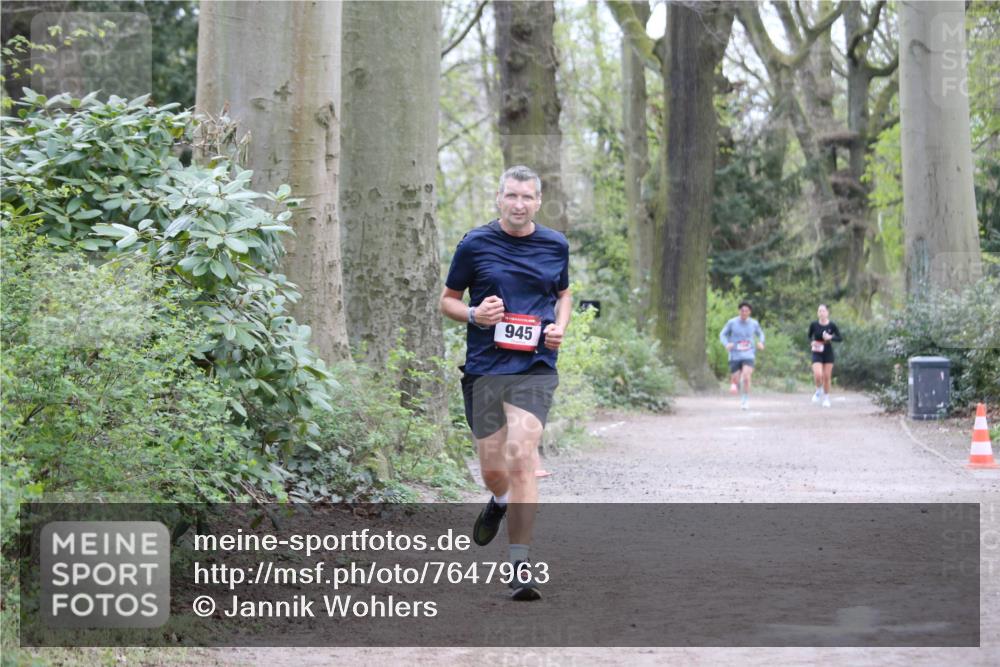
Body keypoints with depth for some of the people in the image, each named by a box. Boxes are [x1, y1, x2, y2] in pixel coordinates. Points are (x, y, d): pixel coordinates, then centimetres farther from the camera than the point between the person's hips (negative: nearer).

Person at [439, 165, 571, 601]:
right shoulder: (474, 245, 1)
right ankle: (501, 502, 45)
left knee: (521, 458, -17)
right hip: (484, 368, 1)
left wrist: (560, 328, 4)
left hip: (535, 369, 0)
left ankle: (521, 565, -14)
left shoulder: (555, 246, 8)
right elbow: (447, 300, 10)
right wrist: (475, 314, -11)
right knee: (493, 470, 6)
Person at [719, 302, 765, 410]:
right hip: (735, 356, 0)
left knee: (746, 378, -22)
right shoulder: (732, 322, -4)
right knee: (736, 381, 4)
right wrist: (727, 344, -15)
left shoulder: (754, 323, 2)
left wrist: (761, 342, -1)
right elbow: (722, 334, 6)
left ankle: (746, 401, -7)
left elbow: (760, 334, 21)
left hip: (748, 356, 0)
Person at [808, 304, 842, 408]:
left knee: (827, 377, 4)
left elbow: (840, 338, -1)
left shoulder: (832, 326, -7)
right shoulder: (814, 325, -5)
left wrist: (831, 338, -19)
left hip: (828, 353, 0)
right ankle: (819, 391, 13)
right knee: (818, 375, -18)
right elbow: (809, 336, 10)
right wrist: (811, 343, -10)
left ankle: (826, 398, 23)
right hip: (817, 354, 0)